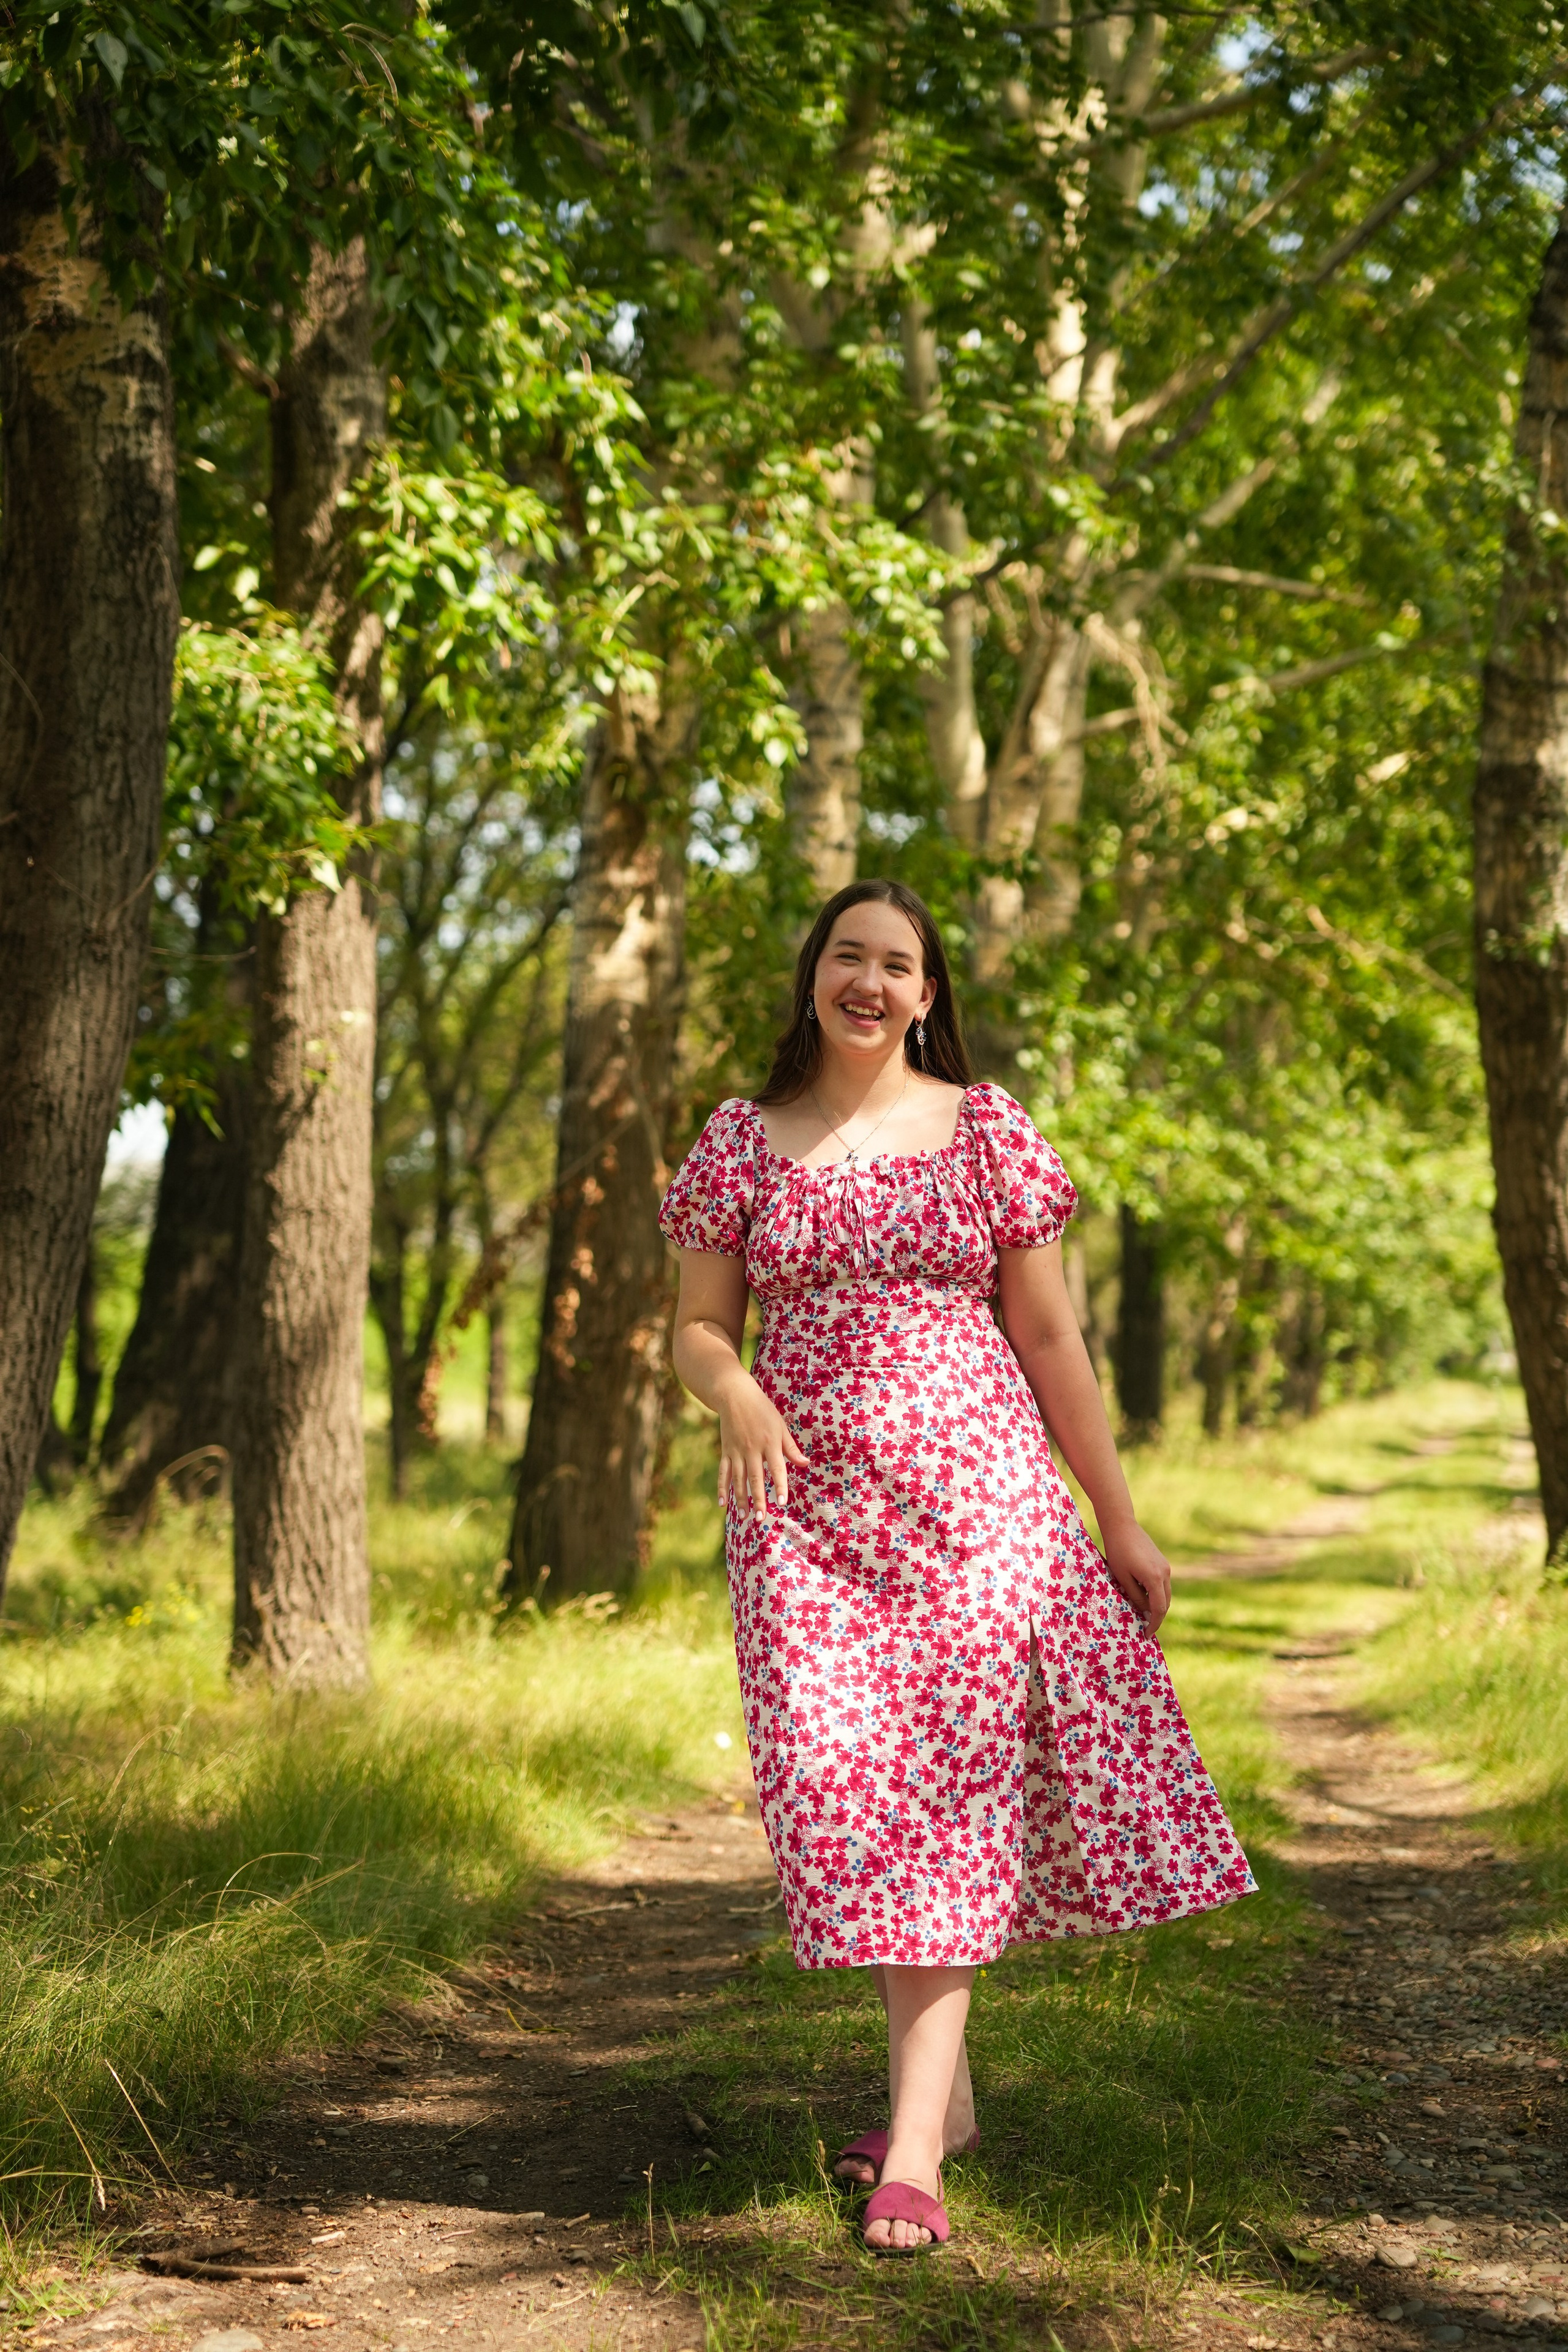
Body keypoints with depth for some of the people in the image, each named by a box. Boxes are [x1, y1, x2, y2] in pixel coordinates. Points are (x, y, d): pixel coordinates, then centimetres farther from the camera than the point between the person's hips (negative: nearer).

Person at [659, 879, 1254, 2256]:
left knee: (950, 1777, -9)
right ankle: (947, 2088, 17)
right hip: (806, 1501, 2)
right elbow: (700, 1329, 11)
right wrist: (737, 1396, -13)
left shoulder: (987, 1131, 6)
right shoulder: (744, 1142, 9)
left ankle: (912, 2140, -11)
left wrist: (1122, 1520, 7)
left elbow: (1048, 1336, 8)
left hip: (974, 1487, -1)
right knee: (848, 1779, -1)